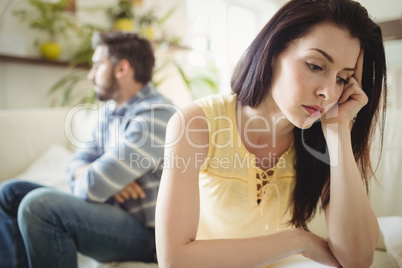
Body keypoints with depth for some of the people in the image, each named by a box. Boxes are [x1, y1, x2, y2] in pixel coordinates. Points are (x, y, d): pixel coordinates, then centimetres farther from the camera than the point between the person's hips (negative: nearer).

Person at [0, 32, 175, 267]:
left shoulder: (155, 115, -21)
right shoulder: (110, 109, 10)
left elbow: (92, 187, -24)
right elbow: (78, 164, 9)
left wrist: (95, 179, -1)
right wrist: (108, 177, -13)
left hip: (146, 230, -9)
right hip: (112, 210, 9)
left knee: (39, 205, -28)